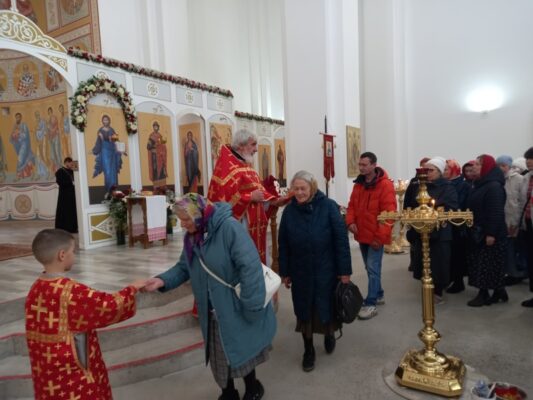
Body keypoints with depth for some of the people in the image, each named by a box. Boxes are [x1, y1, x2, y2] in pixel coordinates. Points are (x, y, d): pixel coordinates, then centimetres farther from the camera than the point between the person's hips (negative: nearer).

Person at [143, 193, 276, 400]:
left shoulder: (230, 228, -25)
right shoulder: (191, 236, 1)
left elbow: (250, 267, -27)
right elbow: (184, 268, 8)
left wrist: (252, 307, -25)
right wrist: (163, 280, -11)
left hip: (236, 309, -6)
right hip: (212, 312, 7)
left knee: (241, 351, 13)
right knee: (219, 356, 20)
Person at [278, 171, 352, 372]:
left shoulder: (328, 206, -11)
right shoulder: (289, 210, -3)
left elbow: (341, 239, -9)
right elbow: (283, 244, 2)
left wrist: (344, 270, -10)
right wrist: (285, 272, 2)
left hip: (326, 270, -2)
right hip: (300, 271, 2)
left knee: (326, 307, 12)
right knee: (304, 310, 10)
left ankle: (329, 335, 44)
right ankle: (308, 350, 30)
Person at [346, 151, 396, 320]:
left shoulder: (385, 185, -14)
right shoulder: (358, 184, 8)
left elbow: (389, 213, -17)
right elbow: (352, 205, 14)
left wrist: (380, 236, -19)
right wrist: (350, 221, -6)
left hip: (376, 236, -7)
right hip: (362, 235, 7)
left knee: (373, 269, -5)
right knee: (370, 268, 18)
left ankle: (370, 304, 3)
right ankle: (378, 295, 34)